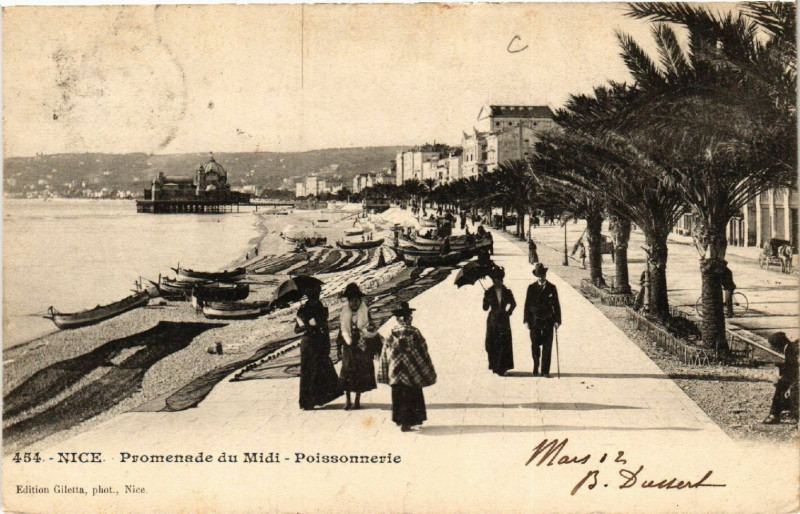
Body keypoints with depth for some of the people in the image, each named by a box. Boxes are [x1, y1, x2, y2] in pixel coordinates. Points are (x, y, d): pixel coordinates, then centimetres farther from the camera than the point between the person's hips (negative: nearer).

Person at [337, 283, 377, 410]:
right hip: (348, 347, 1)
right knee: (347, 372, -1)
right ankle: (348, 401, 7)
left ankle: (357, 401, 12)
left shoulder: (365, 312, 0)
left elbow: (369, 330, 2)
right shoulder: (344, 313, 5)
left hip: (362, 347, -1)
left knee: (361, 374, 2)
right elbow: (342, 330, 9)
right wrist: (339, 347, 7)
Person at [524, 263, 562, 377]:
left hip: (548, 321, 0)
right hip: (535, 321, 0)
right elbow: (527, 304, 4)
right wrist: (527, 320, -2)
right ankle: (535, 369, 23)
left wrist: (557, 320, -3)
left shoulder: (552, 288, 4)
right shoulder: (531, 288, 3)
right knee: (535, 346, 4)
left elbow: (556, 305, 5)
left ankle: (545, 371, 1)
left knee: (547, 347, -2)